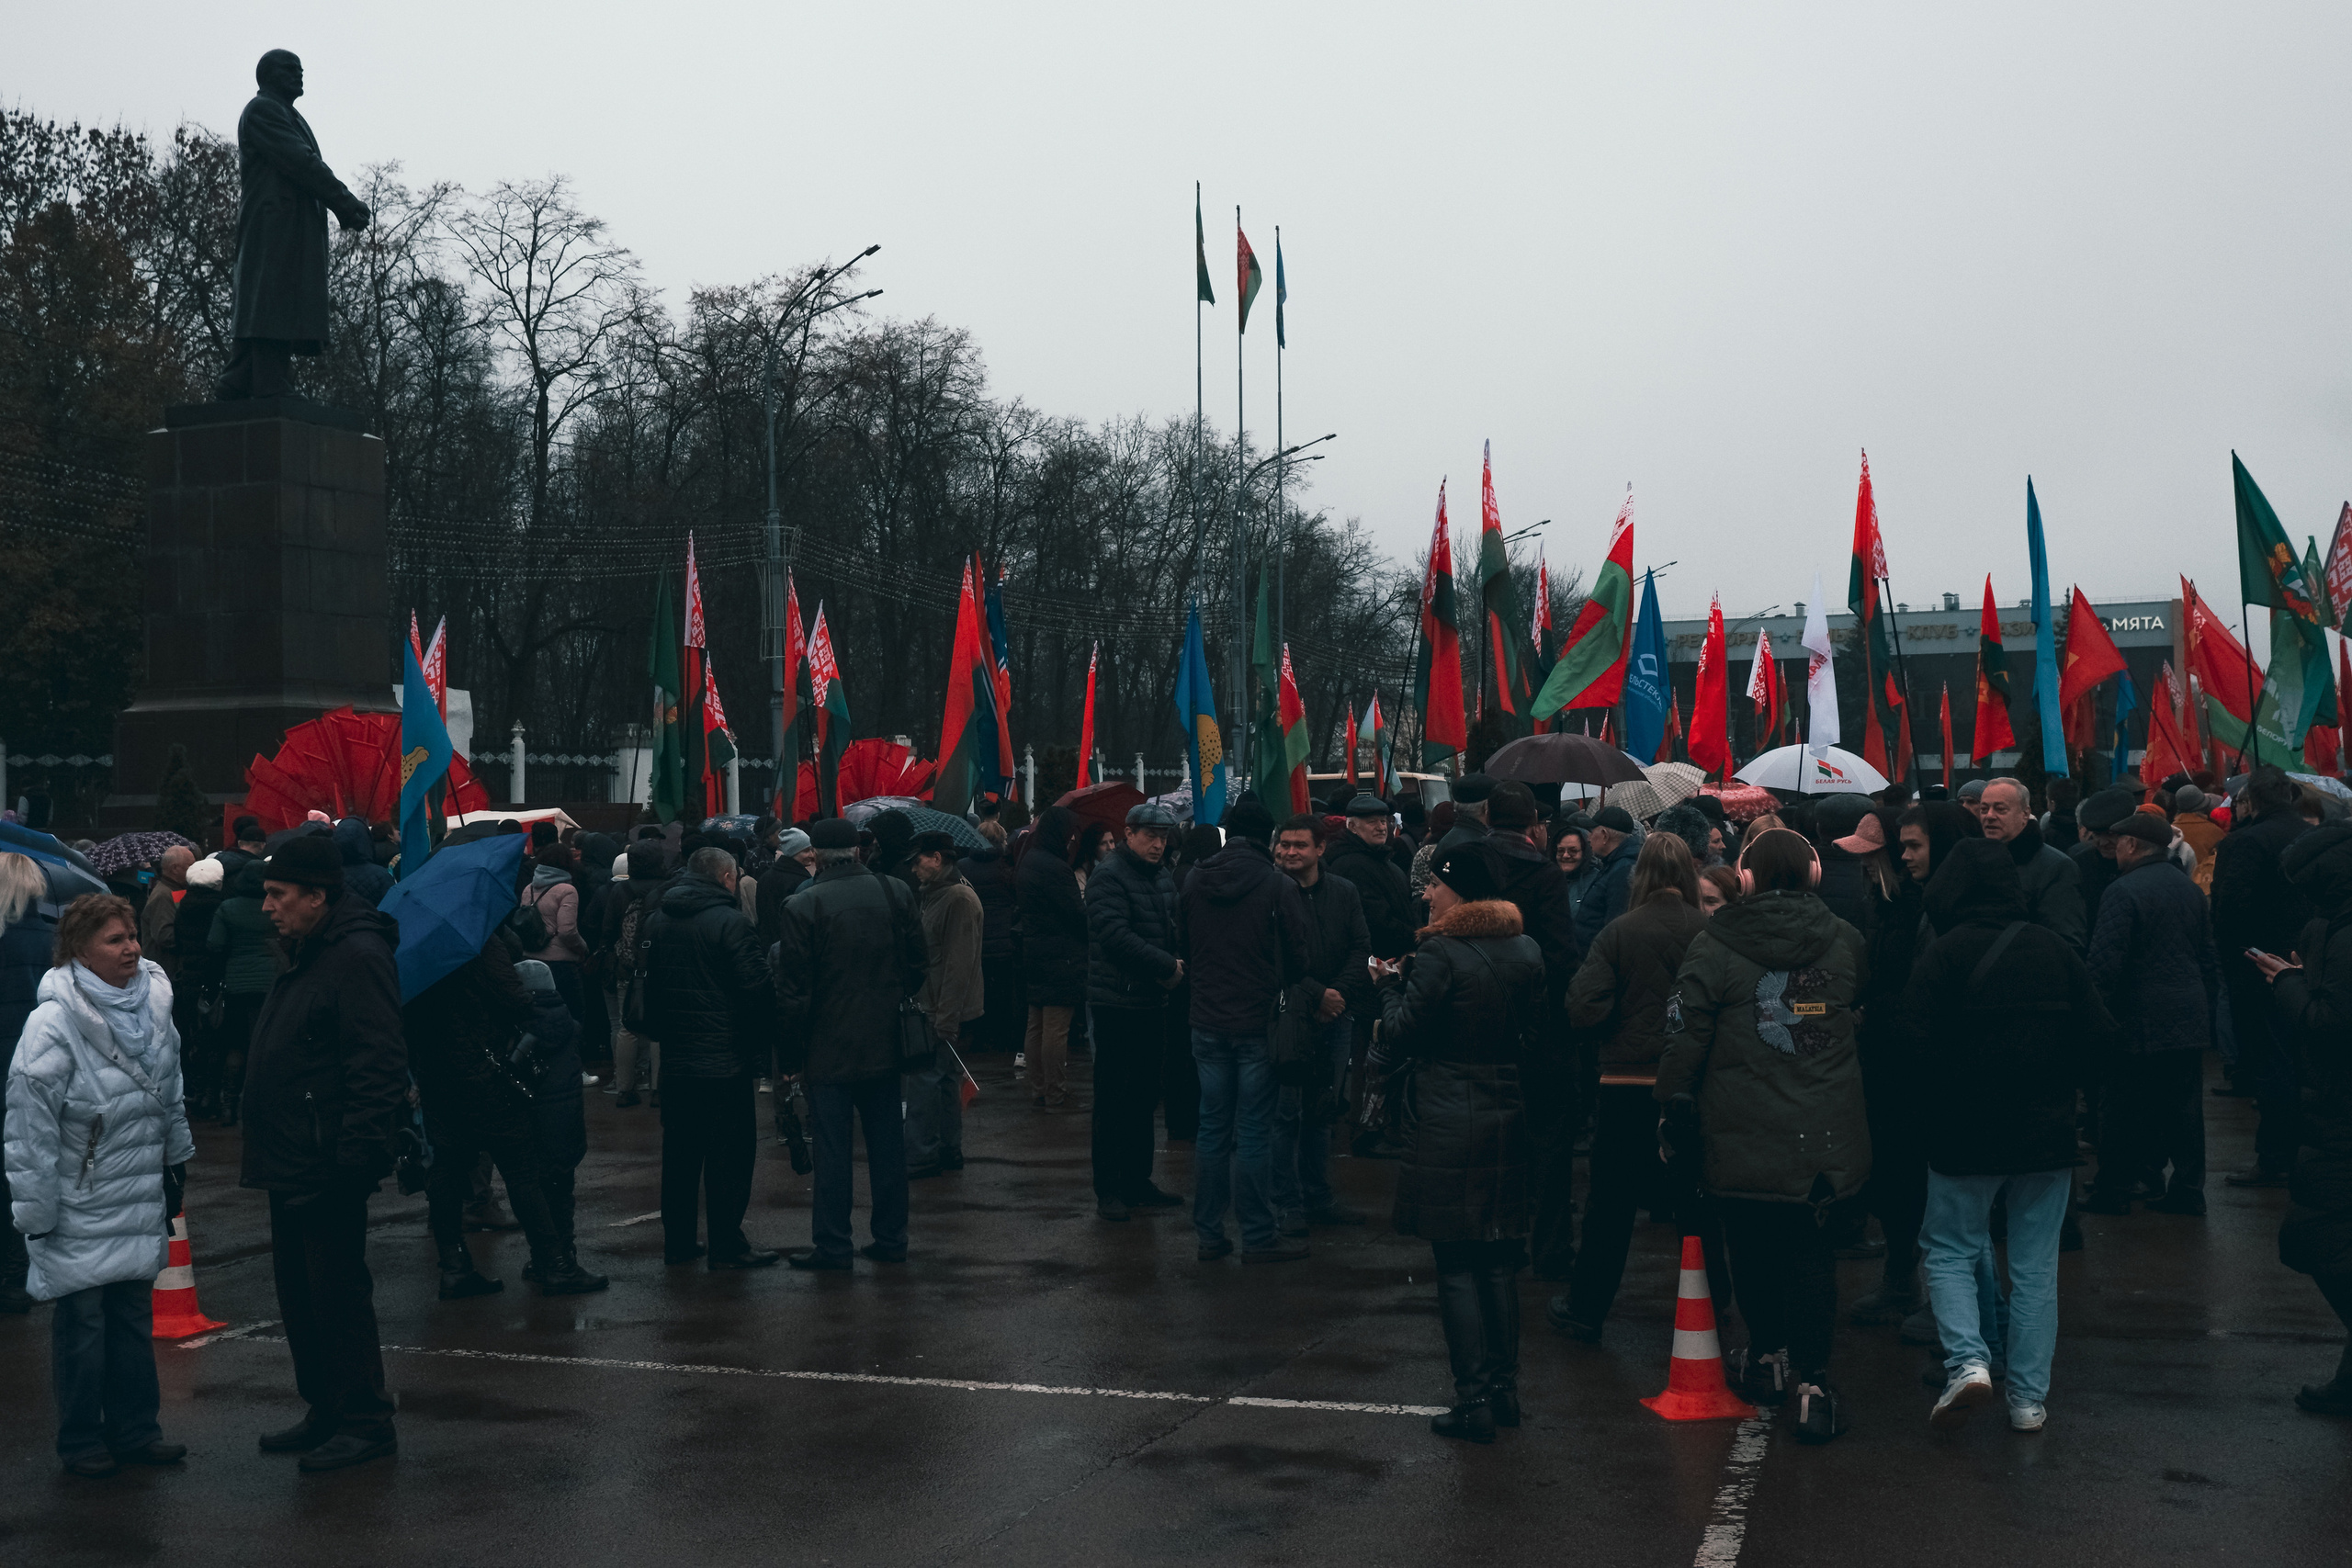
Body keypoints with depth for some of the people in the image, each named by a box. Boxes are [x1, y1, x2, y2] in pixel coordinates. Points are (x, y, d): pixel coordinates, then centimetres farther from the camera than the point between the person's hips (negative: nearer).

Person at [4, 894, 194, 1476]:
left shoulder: (153, 1005, 2)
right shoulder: (53, 1023, -18)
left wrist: (176, 1163, 22)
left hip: (140, 1199, 6)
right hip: (80, 1205, -6)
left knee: (134, 1314, 12)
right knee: (81, 1321, 4)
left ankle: (135, 1428, 23)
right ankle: (81, 1440, 17)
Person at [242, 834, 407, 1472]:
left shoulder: (357, 956, -16)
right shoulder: (306, 955, 16)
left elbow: (379, 1062, -23)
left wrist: (354, 1152, -27)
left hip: (328, 1168, -10)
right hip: (292, 1165, 11)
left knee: (338, 1296, -4)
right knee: (299, 1294, 16)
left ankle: (365, 1420, 5)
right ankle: (325, 1412, 26)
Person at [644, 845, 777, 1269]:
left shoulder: (659, 919, 9)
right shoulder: (729, 922, -13)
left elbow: (648, 984, 14)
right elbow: (756, 988, -16)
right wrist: (759, 1045, -5)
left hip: (674, 1060, 7)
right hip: (724, 1059, -7)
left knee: (679, 1150, 14)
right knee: (729, 1152, -1)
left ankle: (677, 1239, 19)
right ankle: (727, 1245, 1)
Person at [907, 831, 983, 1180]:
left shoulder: (959, 899, -17)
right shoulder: (936, 894, 15)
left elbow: (959, 964, -21)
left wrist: (945, 1017, -22)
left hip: (944, 1010, -10)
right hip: (934, 1007, 10)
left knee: (924, 1077, -8)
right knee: (946, 1078, 14)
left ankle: (921, 1157, -3)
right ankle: (950, 1151, 22)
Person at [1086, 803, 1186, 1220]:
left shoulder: (1163, 877, 14)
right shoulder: (1109, 876, -12)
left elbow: (1172, 929, 18)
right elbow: (1116, 935, -22)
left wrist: (1174, 968, -3)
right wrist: (1167, 966, -19)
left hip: (1154, 1001, 8)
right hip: (1118, 1002, -8)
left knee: (1145, 1094, 14)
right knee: (1113, 1098, -3)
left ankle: (1138, 1181, 24)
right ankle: (1108, 1189, 3)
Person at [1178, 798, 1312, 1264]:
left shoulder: (1194, 885, 3)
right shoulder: (1277, 886, -11)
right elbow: (1301, 954, -6)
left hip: (1208, 1023, 4)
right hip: (1259, 1022, -4)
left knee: (1212, 1129, 10)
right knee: (1254, 1133, 0)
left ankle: (1209, 1234, 14)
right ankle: (1257, 1237, 5)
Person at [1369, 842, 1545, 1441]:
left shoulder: (1439, 955, -15)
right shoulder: (1525, 952, 6)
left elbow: (1401, 1035, -11)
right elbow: (1532, 1038, 12)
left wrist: (1392, 984, 4)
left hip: (1448, 1122, -7)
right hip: (1506, 1116, 7)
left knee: (1456, 1264, 0)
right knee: (1498, 1261, 15)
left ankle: (1474, 1399, 0)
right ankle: (1504, 1387, 21)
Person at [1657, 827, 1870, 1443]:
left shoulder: (1714, 946, -7)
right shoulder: (1843, 940, 3)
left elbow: (1686, 1032, -5)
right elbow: (1862, 1012, 18)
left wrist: (1677, 1104, 3)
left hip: (1741, 1132, -2)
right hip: (1824, 1133, 2)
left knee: (1752, 1246, 14)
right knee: (1812, 1251, 7)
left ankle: (1767, 1356, 28)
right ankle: (1811, 1380, -1)